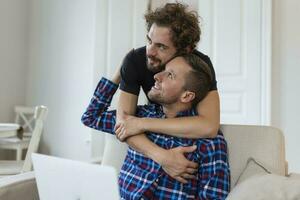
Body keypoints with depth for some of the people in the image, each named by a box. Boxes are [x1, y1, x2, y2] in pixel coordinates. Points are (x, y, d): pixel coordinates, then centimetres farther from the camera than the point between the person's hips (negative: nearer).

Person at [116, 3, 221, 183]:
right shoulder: (134, 60, -27)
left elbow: (209, 126, -44)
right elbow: (123, 124, -30)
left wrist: (142, 123, -40)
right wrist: (161, 155, -47)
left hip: (193, 134, 0)